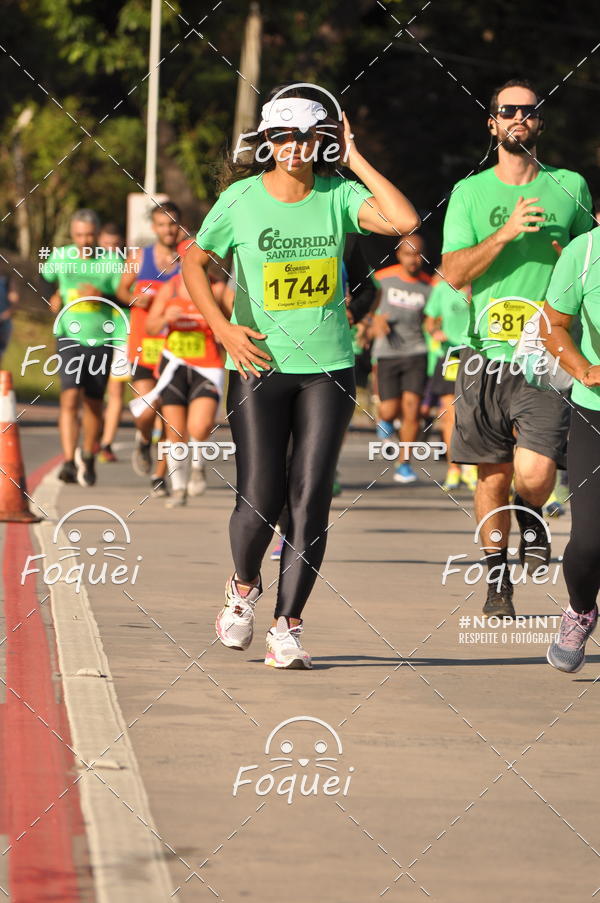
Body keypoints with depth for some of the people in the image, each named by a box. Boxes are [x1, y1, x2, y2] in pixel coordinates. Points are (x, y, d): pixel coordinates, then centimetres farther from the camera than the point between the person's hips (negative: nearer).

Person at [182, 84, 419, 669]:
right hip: (258, 364, -1)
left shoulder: (338, 195, 0)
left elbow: (404, 221, -16)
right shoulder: (241, 198, -2)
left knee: (310, 499, -4)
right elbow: (193, 263, 7)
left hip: (328, 367, 1)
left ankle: (287, 628, 2)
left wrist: (355, 160, -10)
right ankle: (244, 586, 26)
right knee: (259, 499, -6)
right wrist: (222, 328, -6)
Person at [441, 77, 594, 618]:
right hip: (486, 355, 1)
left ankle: (533, 520, 18)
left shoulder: (570, 187, 8)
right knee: (493, 477, 6)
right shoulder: (469, 192, 7)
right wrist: (505, 234, -15)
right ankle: (497, 576, 23)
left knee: (535, 473, -16)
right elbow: (455, 271, -3)